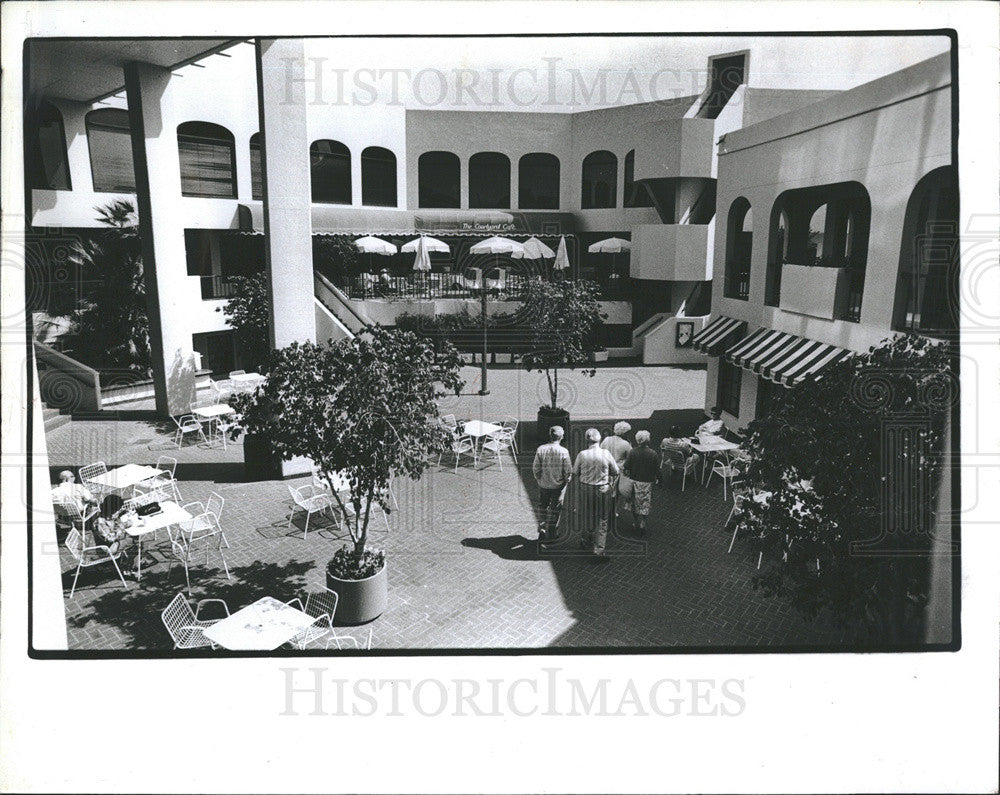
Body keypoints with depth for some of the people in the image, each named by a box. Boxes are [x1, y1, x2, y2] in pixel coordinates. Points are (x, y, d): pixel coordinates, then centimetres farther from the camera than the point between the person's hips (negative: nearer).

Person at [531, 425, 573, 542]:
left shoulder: (541, 449, -12)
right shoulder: (563, 452, -18)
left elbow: (535, 468, -7)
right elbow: (568, 471, -12)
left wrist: (538, 479, 10)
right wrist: (566, 481, 6)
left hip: (543, 484, 2)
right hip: (558, 485, -2)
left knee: (543, 507, 23)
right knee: (554, 510, 14)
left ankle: (542, 529, 28)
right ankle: (550, 534, 22)